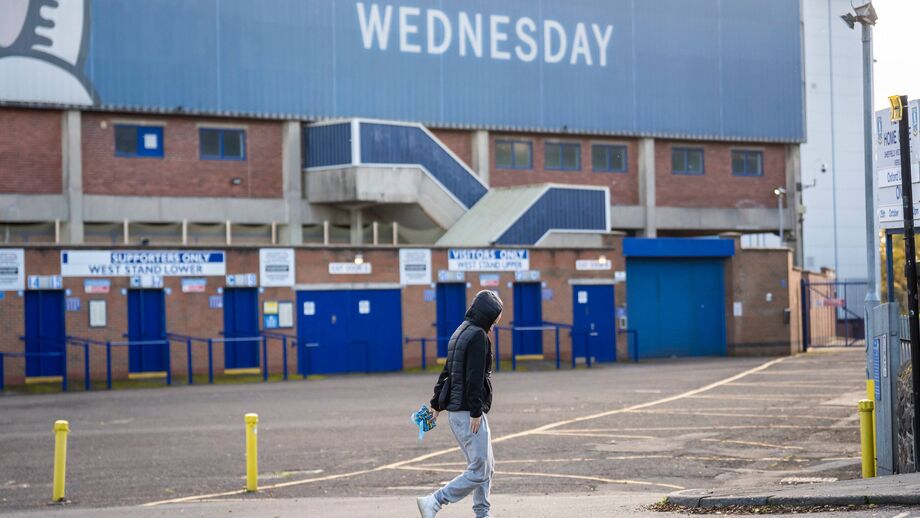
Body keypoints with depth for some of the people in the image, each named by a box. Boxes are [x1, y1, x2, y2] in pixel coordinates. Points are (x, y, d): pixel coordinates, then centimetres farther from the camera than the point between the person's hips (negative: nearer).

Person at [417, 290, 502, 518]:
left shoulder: (460, 332, 17)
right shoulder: (478, 335, -12)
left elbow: (447, 370, 21)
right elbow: (475, 376, -19)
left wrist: (436, 403, 25)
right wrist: (476, 411, -20)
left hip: (455, 411, 10)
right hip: (468, 412, -10)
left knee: (486, 466, 15)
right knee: (478, 472, -10)